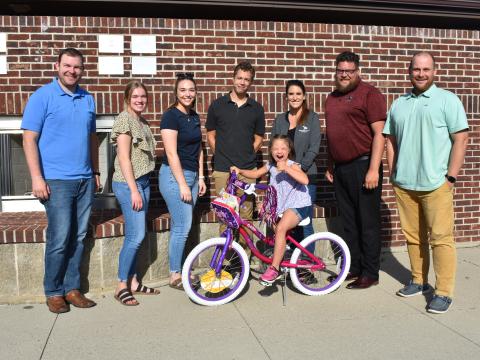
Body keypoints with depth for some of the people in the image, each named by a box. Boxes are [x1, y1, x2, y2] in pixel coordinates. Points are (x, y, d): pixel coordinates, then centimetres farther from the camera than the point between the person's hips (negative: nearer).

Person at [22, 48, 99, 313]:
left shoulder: (88, 99, 13)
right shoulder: (42, 96, -2)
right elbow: (29, 139, -6)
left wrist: (96, 172, 18)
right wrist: (36, 177, -13)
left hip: (85, 180, 5)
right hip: (57, 180, -5)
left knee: (78, 238, 9)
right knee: (59, 239, -5)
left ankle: (72, 289, 20)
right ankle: (53, 293, 12)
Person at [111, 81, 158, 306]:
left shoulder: (142, 121, 15)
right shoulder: (125, 119, -10)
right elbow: (124, 158, -15)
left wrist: (141, 187, 16)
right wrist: (134, 190, -18)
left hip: (142, 182, 8)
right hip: (128, 184, -8)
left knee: (136, 236, 11)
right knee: (136, 236, -9)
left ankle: (133, 282, 20)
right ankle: (121, 286, 3)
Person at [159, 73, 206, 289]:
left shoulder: (194, 116, 12)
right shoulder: (171, 116, -11)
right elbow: (171, 153, -16)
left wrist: (200, 178, 14)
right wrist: (182, 184, -17)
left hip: (191, 175, 7)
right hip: (174, 175, -7)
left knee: (181, 227, 11)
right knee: (182, 227, -5)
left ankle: (178, 271, 20)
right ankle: (175, 276, 8)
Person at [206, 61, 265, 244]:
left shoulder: (256, 108, 8)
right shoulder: (217, 105, 6)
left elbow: (258, 138, 14)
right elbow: (211, 135, 11)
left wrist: (247, 156, 4)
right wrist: (222, 156, 4)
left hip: (248, 169, 1)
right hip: (223, 169, -1)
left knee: (246, 212, 3)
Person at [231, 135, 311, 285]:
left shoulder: (292, 165, -13)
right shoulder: (270, 165, 6)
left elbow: (305, 180, -30)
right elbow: (255, 174, 17)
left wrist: (285, 168, -32)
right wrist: (239, 170, 1)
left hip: (298, 205, -8)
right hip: (281, 205, 8)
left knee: (281, 228, -25)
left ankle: (274, 268, -22)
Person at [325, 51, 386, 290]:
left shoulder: (369, 94, -7)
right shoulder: (332, 98, 15)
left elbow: (379, 133, -13)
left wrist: (373, 169, -18)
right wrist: (330, 165, 18)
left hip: (363, 167, -7)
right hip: (340, 169, 7)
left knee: (368, 223, 1)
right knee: (348, 222, 13)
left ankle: (370, 273, 11)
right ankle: (354, 268, 24)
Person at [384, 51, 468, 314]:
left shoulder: (447, 100, -1)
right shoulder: (399, 104, 13)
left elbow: (460, 139, -5)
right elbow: (391, 140, 17)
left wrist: (451, 176, -10)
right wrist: (393, 173, 9)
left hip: (436, 184, -4)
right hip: (404, 184, 5)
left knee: (441, 238, -3)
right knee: (413, 236, 12)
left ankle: (444, 292, 5)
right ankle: (418, 281, 26)